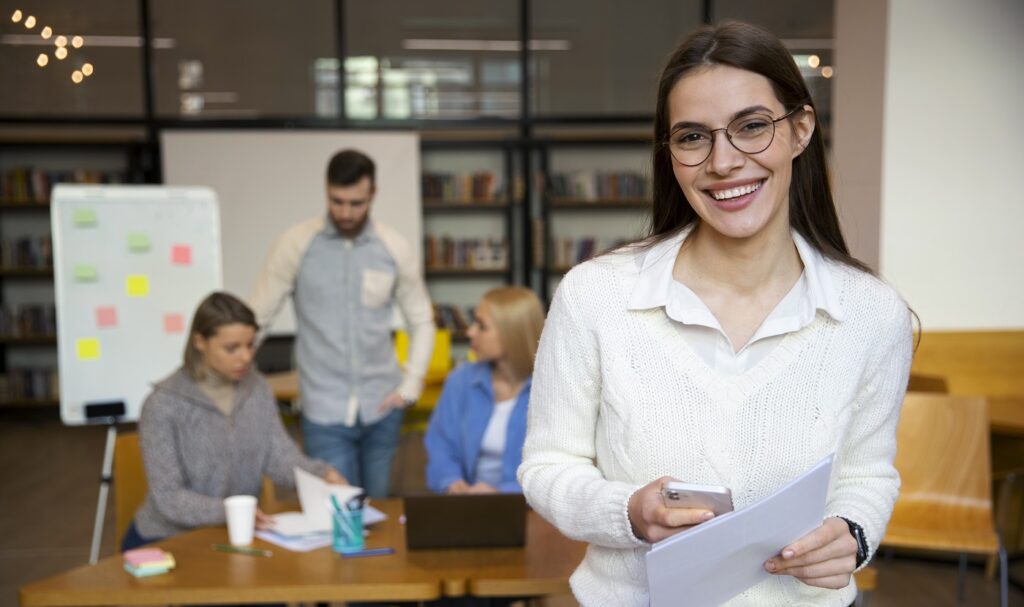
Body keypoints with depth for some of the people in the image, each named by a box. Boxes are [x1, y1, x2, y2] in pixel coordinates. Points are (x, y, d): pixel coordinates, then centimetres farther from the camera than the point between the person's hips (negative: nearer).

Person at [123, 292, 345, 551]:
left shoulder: (257, 388, 0)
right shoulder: (164, 404, -16)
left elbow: (279, 456, -4)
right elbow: (168, 497, -18)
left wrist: (322, 473, -23)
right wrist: (228, 511, -34)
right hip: (167, 540, -4)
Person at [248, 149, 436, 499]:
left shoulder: (395, 249, -1)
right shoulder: (296, 244, -7)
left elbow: (422, 321, 7)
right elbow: (257, 316, -3)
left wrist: (411, 385, -1)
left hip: (381, 407, 2)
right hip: (324, 411, -2)